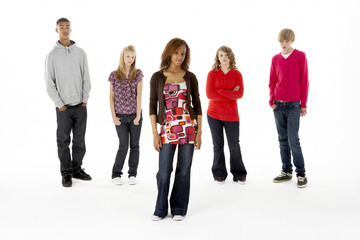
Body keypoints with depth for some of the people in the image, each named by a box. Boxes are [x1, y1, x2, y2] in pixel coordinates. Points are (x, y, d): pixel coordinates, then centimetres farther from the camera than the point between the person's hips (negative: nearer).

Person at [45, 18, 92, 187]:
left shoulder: (80, 53, 7)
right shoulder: (52, 55, -1)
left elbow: (86, 78, 7)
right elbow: (50, 83, -2)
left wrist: (85, 100, -1)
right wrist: (60, 104, -8)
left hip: (81, 105, 2)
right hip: (63, 107, -2)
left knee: (79, 140, 9)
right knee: (63, 141, 2)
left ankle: (77, 169, 22)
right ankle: (66, 173, 12)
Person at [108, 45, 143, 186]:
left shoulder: (138, 73, 1)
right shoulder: (114, 75, 2)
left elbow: (139, 95, -3)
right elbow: (111, 97, 3)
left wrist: (138, 115, -8)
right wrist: (114, 116, -3)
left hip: (135, 115, 1)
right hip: (121, 116, -1)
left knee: (134, 145, 5)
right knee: (123, 146, -2)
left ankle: (132, 174, 16)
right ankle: (116, 174, 12)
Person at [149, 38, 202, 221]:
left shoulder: (190, 77, 5)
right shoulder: (157, 77, 2)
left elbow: (197, 105, 6)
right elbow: (153, 106, 2)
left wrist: (199, 132, 1)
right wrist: (155, 133, -3)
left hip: (188, 128, 1)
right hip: (167, 129, -1)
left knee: (184, 170, 5)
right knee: (164, 171, -3)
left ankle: (179, 209, 19)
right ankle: (161, 209, 16)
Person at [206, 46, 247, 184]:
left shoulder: (237, 74, 2)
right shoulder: (212, 74, -1)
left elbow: (240, 94, -9)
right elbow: (209, 94, -11)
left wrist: (220, 91, -15)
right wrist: (230, 94, -11)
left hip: (231, 115, 0)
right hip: (214, 114, 0)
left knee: (234, 146, 4)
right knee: (218, 145, 7)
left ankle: (239, 175, 19)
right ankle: (219, 174, 19)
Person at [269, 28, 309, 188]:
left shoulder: (300, 56, 0)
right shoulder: (275, 59, 10)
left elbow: (304, 81, -1)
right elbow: (272, 82, 13)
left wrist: (303, 104, -4)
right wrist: (271, 100, -1)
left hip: (293, 105, -4)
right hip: (278, 105, 4)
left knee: (293, 140, -6)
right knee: (282, 140, 8)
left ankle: (301, 174, 5)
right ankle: (286, 171, 18)